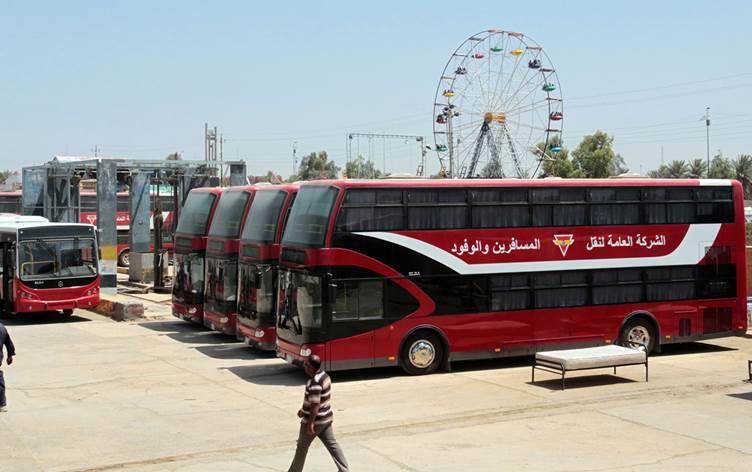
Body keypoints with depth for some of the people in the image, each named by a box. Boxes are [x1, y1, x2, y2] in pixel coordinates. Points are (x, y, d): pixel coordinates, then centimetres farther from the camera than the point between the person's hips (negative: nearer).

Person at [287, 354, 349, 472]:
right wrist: (304, 410, 20)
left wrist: (310, 423, -23)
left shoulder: (315, 383, -26)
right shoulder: (324, 375, 4)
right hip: (326, 418, 9)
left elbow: (315, 404, -27)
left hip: (315, 420, -9)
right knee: (332, 444, 12)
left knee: (302, 447, 9)